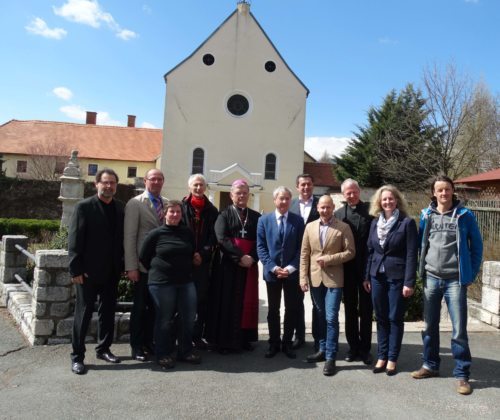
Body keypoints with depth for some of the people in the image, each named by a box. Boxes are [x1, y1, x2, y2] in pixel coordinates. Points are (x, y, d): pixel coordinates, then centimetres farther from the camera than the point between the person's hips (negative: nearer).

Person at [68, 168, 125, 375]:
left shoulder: (120, 207, 6)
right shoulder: (84, 207, -7)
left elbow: (122, 237, 7)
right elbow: (74, 240, -10)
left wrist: (123, 265, 2)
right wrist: (76, 270, -14)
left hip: (112, 271, 5)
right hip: (89, 271, -4)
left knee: (108, 312, 14)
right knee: (83, 313, 5)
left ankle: (103, 349, 29)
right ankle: (77, 356, 16)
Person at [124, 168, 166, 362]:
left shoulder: (167, 203, 9)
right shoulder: (135, 204, -5)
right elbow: (129, 237, -9)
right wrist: (131, 267, -13)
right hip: (143, 265, -4)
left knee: (155, 306, 12)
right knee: (140, 307, 6)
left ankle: (149, 341, 27)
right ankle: (136, 346, 20)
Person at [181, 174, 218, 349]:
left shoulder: (212, 210, 9)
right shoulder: (181, 206, 3)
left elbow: (213, 236, 4)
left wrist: (202, 254, -8)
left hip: (203, 261, 2)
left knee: (202, 299, 4)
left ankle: (198, 335, 14)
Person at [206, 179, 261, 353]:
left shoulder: (256, 217, 11)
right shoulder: (224, 214, 3)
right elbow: (222, 238, -11)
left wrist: (252, 257, -15)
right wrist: (240, 256, -19)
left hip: (249, 265, 3)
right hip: (228, 265, -3)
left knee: (247, 302, 7)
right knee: (227, 302, 0)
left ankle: (245, 339, 17)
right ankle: (224, 340, 7)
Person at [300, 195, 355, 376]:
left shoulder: (343, 227, -3)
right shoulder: (310, 227, 7)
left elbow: (350, 252, -6)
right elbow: (304, 254, 5)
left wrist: (329, 259, -16)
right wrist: (303, 277, -1)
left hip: (333, 279, -4)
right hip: (315, 278, 4)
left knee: (331, 318, -5)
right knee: (321, 317, 15)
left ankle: (330, 357, 4)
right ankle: (323, 349, 29)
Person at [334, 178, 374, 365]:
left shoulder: (370, 210, -2)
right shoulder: (339, 214, 3)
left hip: (367, 266, -2)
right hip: (347, 268, 2)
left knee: (366, 309, 7)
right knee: (350, 309, 10)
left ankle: (365, 348, 17)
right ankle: (353, 346, 22)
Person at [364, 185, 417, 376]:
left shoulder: (407, 223, -7)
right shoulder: (375, 222, 7)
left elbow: (411, 254, -10)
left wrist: (409, 282, -14)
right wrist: (367, 276, 9)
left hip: (397, 277, -4)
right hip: (378, 276, 4)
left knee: (395, 318, 4)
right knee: (381, 318, 11)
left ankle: (392, 359, 16)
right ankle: (382, 356, 21)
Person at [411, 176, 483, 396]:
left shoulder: (464, 215, -4)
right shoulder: (426, 215, 4)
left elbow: (476, 246, 1)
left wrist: (471, 275, -2)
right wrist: (422, 268, 7)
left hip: (455, 280, -3)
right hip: (431, 278, 3)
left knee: (459, 329, -1)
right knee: (430, 325, 13)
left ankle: (462, 374, 11)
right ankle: (430, 365, 28)